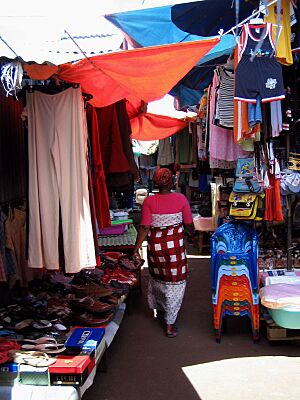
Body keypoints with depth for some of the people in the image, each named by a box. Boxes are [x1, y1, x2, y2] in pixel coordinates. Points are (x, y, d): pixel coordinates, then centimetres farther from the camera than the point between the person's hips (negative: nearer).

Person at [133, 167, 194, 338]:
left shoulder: (149, 201, -10)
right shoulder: (181, 199, -10)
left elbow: (145, 227, -12)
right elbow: (189, 224, -1)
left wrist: (137, 248, -5)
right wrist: (193, 233, 20)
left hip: (156, 245, 2)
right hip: (175, 245, -2)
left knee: (158, 277, 25)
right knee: (174, 282, 7)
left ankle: (159, 308, 46)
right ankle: (170, 324, 8)